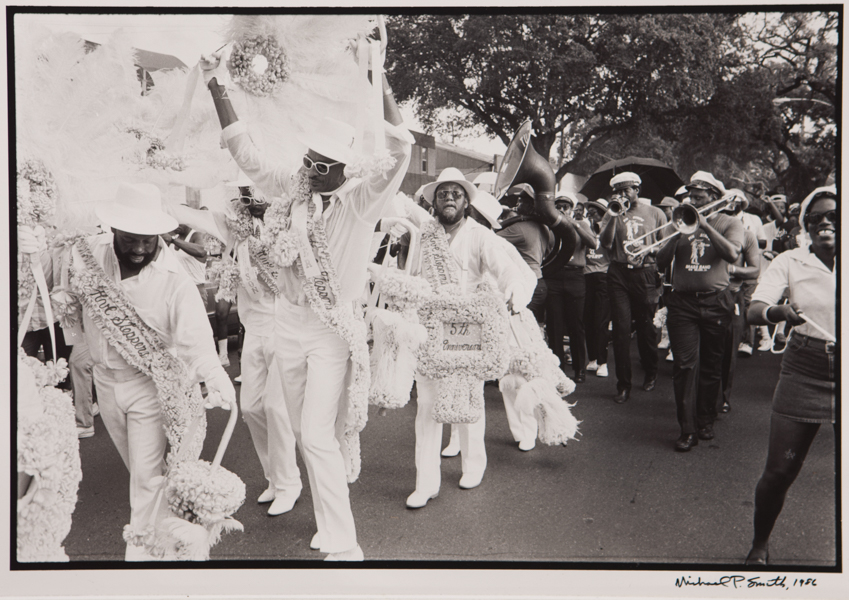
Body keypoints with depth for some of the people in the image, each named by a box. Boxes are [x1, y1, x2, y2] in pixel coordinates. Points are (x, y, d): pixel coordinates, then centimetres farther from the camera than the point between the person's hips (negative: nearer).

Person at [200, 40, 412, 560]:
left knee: (317, 435, -11)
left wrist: (384, 89, -32)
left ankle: (343, 546, -1)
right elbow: (246, 154, 5)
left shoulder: (363, 199, -12)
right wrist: (219, 88, 1)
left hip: (334, 327, -5)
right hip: (289, 320, 6)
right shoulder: (294, 187, 2)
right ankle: (331, 521, 39)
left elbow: (401, 155, -25)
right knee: (305, 431, 16)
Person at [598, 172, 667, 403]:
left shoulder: (655, 213, 8)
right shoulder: (612, 215, 9)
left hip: (646, 274, 0)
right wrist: (614, 216, -12)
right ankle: (623, 384, 3)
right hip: (618, 274, 0)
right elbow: (605, 243, -5)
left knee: (646, 327, 7)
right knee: (621, 328, -5)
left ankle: (651, 373, 31)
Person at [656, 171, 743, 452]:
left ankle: (706, 421, 26)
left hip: (716, 302, 0)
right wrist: (677, 234, -10)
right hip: (682, 302, 1)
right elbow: (660, 262, 3)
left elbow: (732, 254, -15)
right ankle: (687, 430, -4)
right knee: (685, 364, -7)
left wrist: (705, 225, -17)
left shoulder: (729, 223, 6)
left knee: (711, 365, 9)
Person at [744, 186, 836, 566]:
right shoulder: (790, 262, 0)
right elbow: (753, 311, -13)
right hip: (804, 371, -1)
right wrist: (777, 311, -35)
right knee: (779, 471, 1)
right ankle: (760, 545, 24)